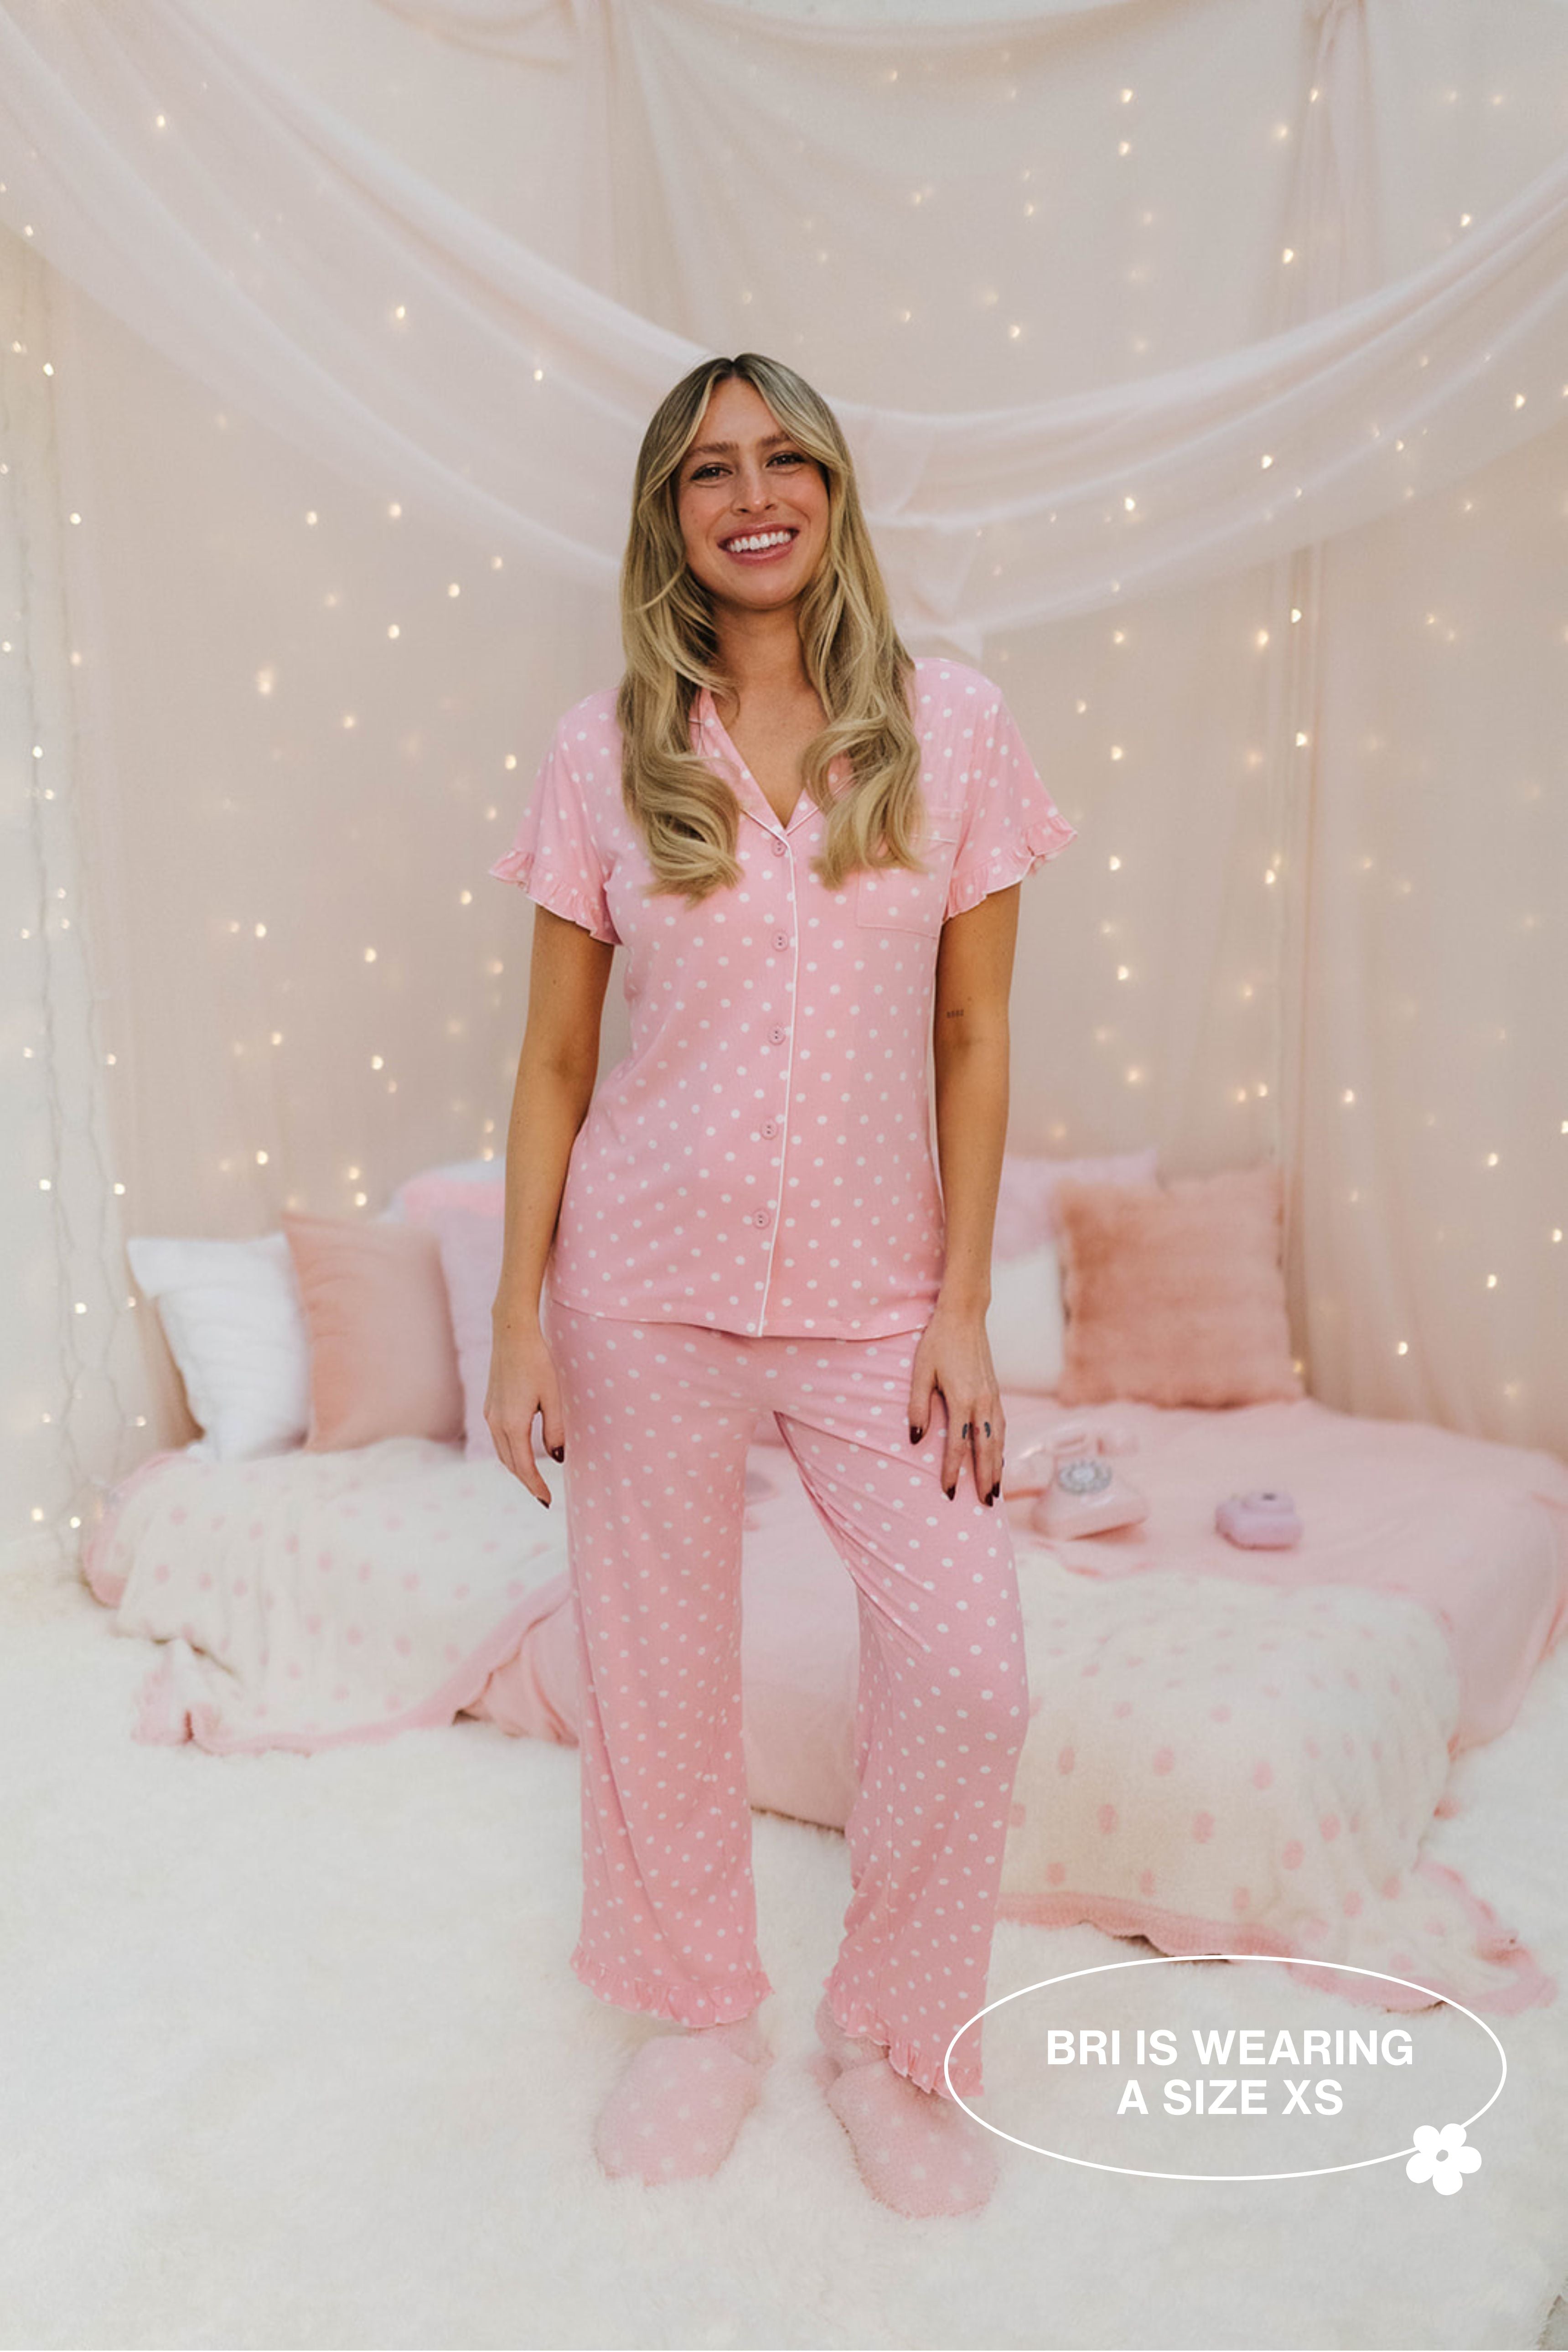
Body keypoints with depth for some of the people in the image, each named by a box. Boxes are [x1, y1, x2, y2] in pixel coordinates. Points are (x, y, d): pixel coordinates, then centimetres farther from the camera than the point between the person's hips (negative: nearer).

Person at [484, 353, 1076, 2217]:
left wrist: (964, 1306, -3)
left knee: (969, 1668, -6)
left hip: (874, 1286, 0)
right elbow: (554, 1057, 2)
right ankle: (701, 2016, 35)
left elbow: (973, 1037, 1)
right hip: (647, 1283, 1)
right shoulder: (603, 750, 0)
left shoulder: (950, 726, 0)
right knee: (655, 1669, 10)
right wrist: (519, 1315, -2)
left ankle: (897, 2039, 22)